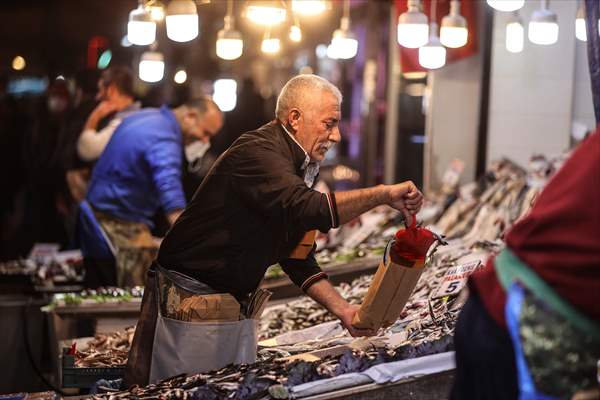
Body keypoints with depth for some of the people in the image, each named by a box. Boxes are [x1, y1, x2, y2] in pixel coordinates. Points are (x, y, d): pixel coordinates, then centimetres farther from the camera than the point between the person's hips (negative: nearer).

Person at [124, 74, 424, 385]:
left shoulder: (297, 168, 12)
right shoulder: (257, 152, -19)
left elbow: (297, 257, 14)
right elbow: (308, 209, -37)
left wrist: (342, 309, 3)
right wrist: (383, 195, -30)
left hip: (237, 307, 9)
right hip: (188, 301, -9)